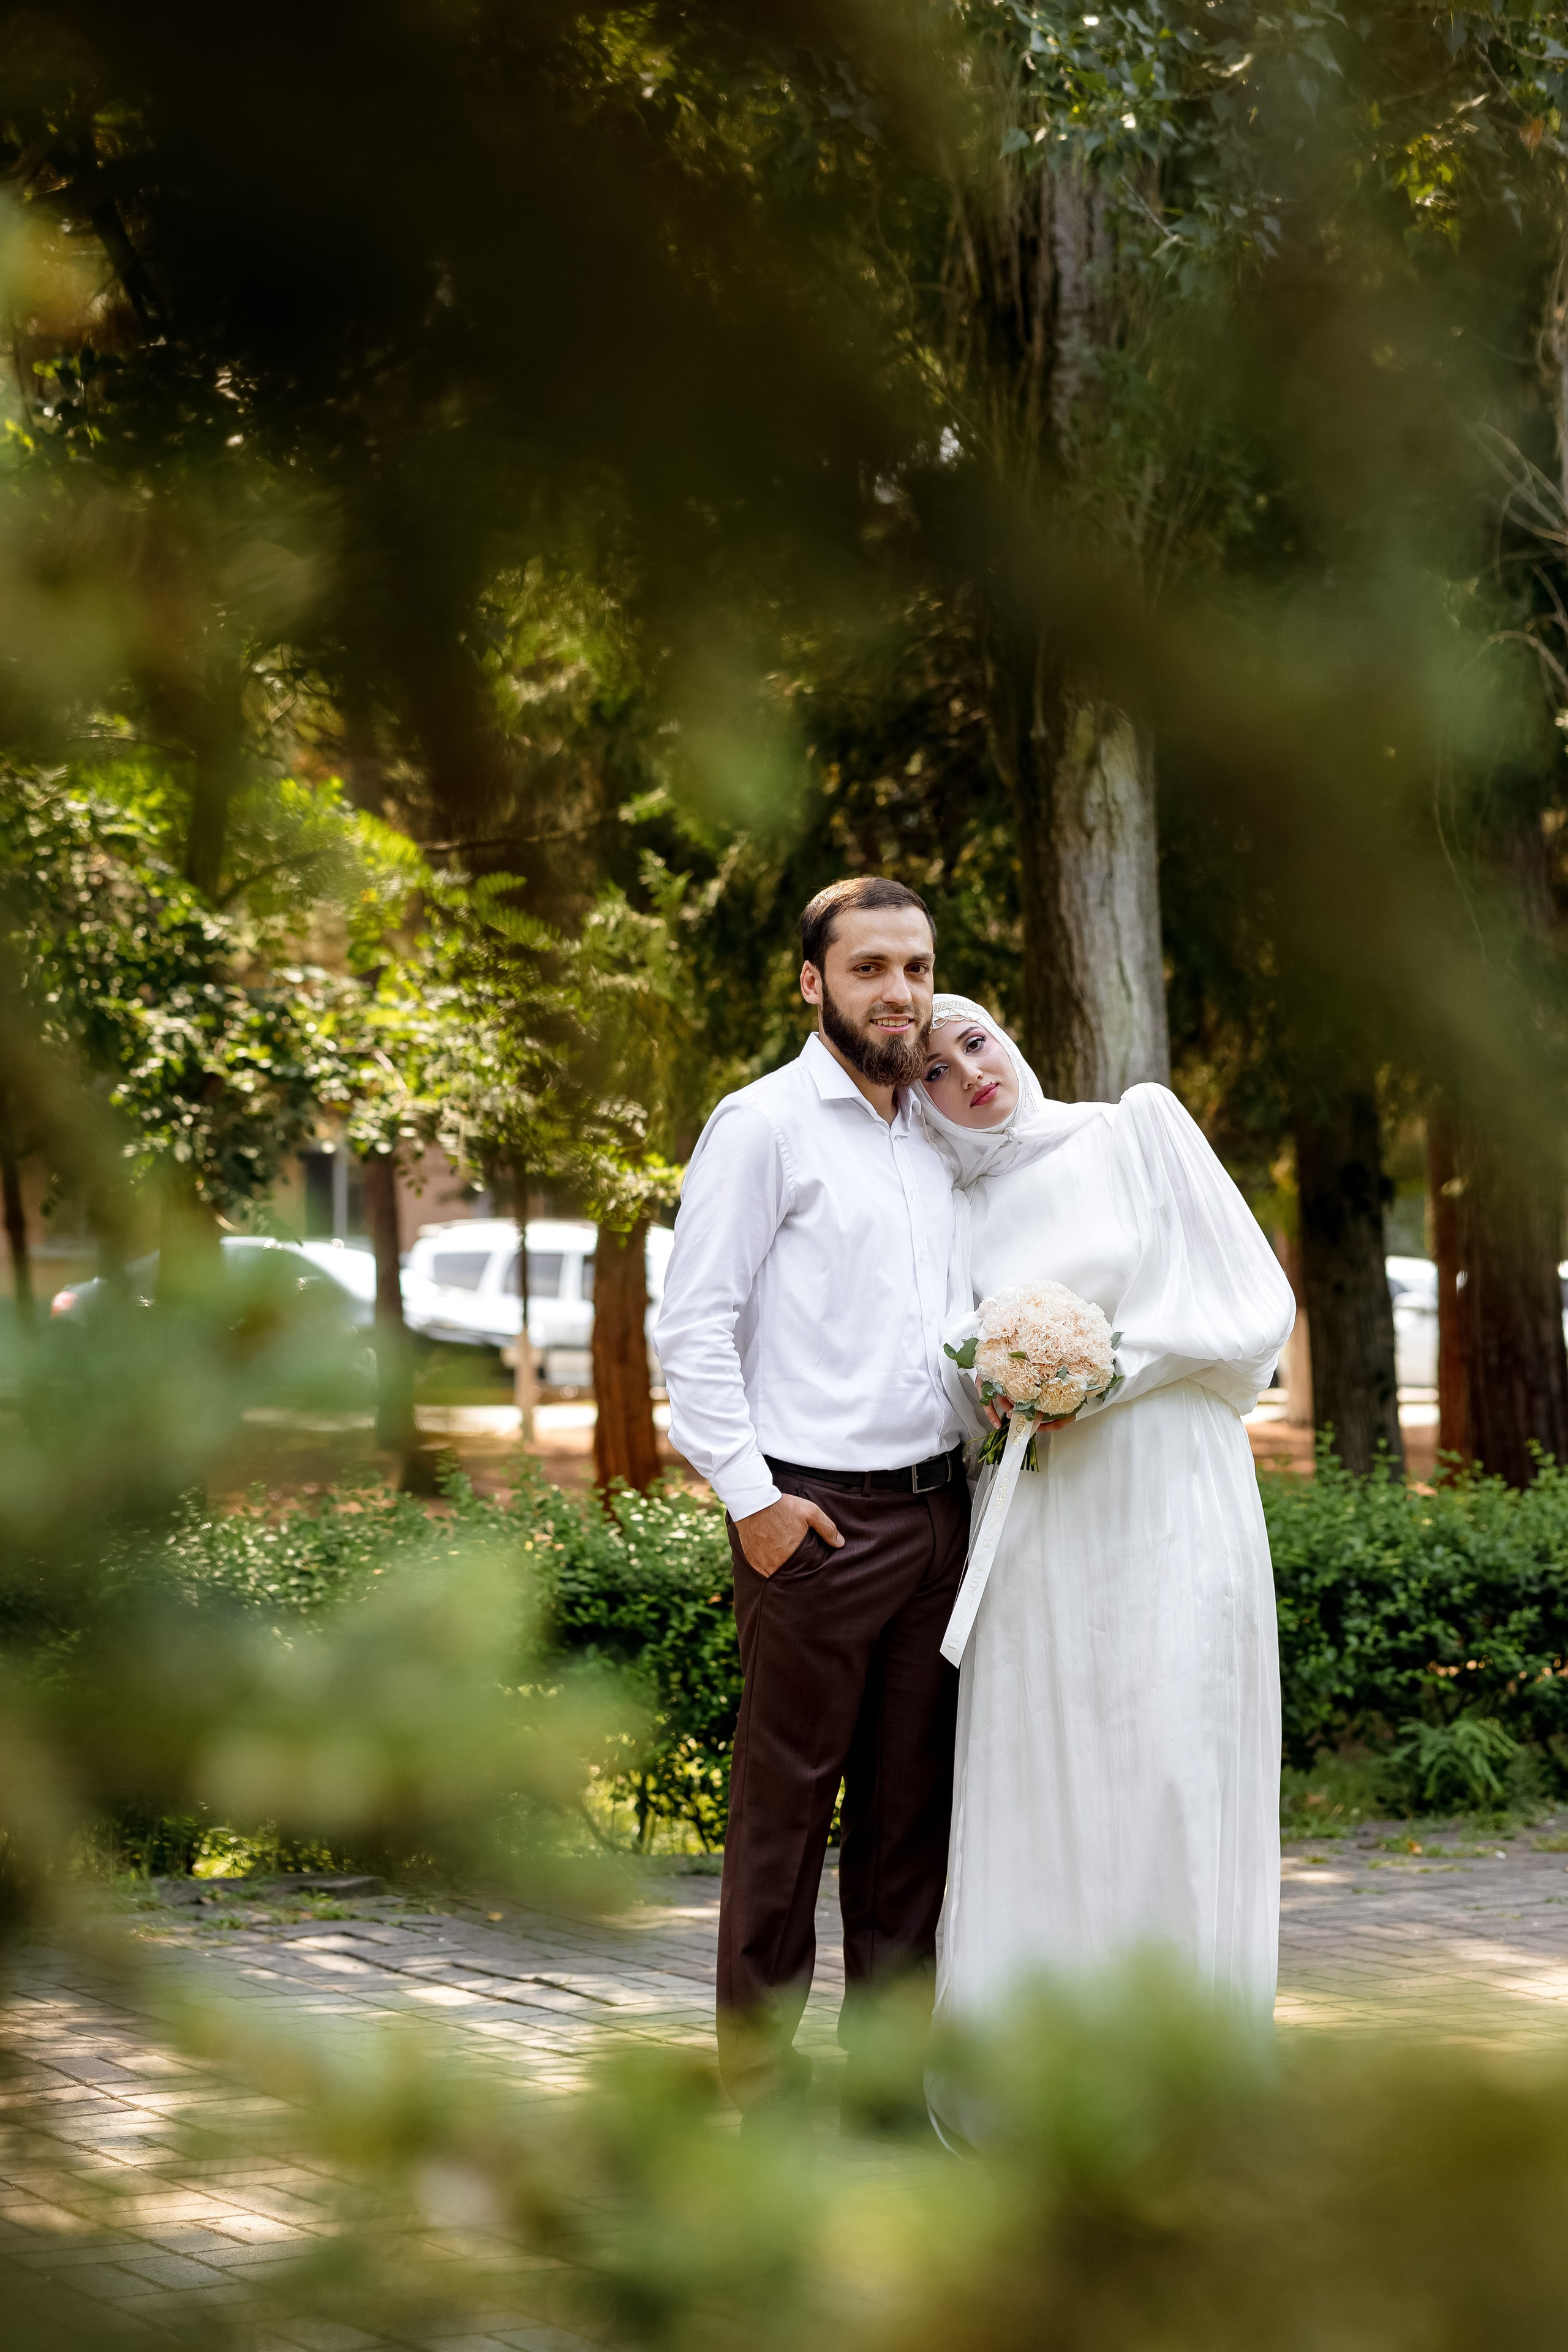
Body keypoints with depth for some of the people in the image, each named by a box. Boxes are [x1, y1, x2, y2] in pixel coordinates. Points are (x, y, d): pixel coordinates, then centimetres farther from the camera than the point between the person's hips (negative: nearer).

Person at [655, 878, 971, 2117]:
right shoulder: (763, 1125, -4)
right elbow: (693, 1327, -8)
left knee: (913, 1798, 9)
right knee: (787, 1801, -1)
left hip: (937, 1506, 7)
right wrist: (749, 1493, -13)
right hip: (817, 1517, -6)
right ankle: (763, 2067, 6)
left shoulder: (936, 1134, 17)